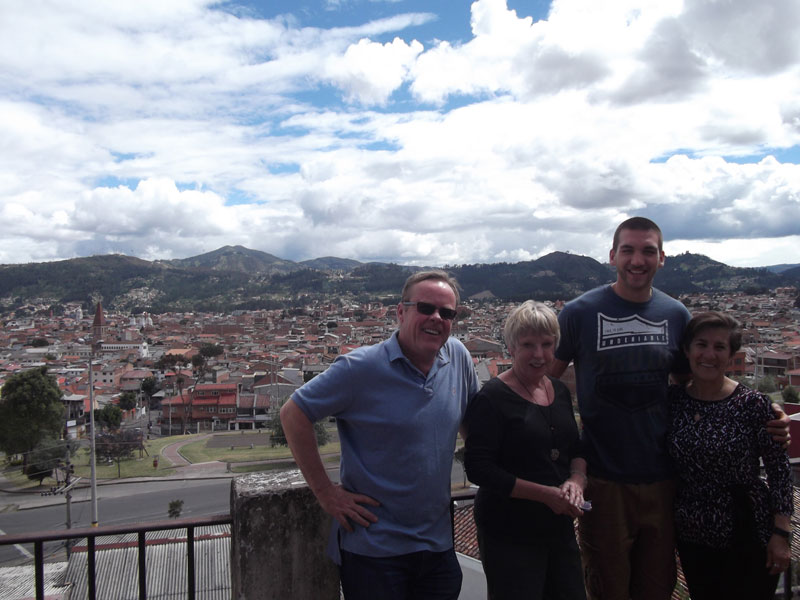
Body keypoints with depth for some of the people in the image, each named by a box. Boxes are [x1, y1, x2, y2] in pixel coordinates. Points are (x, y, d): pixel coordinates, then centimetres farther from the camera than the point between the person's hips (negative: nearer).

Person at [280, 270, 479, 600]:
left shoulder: (458, 356, 0)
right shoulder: (362, 368, -15)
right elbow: (293, 414, -12)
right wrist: (325, 491, -12)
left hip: (439, 544, 5)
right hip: (374, 549, -5)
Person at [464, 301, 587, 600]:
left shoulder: (560, 391, 6)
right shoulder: (492, 397, -16)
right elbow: (479, 469, -19)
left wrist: (576, 480, -7)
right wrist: (546, 494, -21)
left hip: (560, 527, 7)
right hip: (509, 536, -7)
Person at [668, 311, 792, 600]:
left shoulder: (753, 404, -14)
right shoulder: (672, 399, -5)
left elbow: (779, 469, -9)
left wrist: (781, 534, -10)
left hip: (748, 538, -3)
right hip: (691, 537, 3)